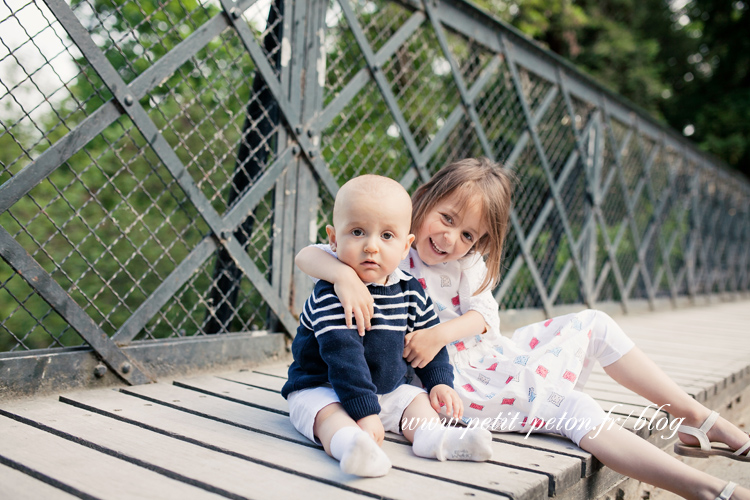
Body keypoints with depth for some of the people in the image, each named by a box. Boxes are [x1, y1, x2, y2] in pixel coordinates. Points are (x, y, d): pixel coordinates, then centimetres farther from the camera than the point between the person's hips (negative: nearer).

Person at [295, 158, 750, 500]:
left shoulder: (469, 263, 7)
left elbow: (484, 317, -6)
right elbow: (307, 255, -20)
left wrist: (439, 334, -26)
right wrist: (344, 275, -42)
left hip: (491, 357, 7)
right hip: (452, 380, -7)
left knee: (593, 325, -2)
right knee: (574, 408, -23)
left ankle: (698, 419, 5)